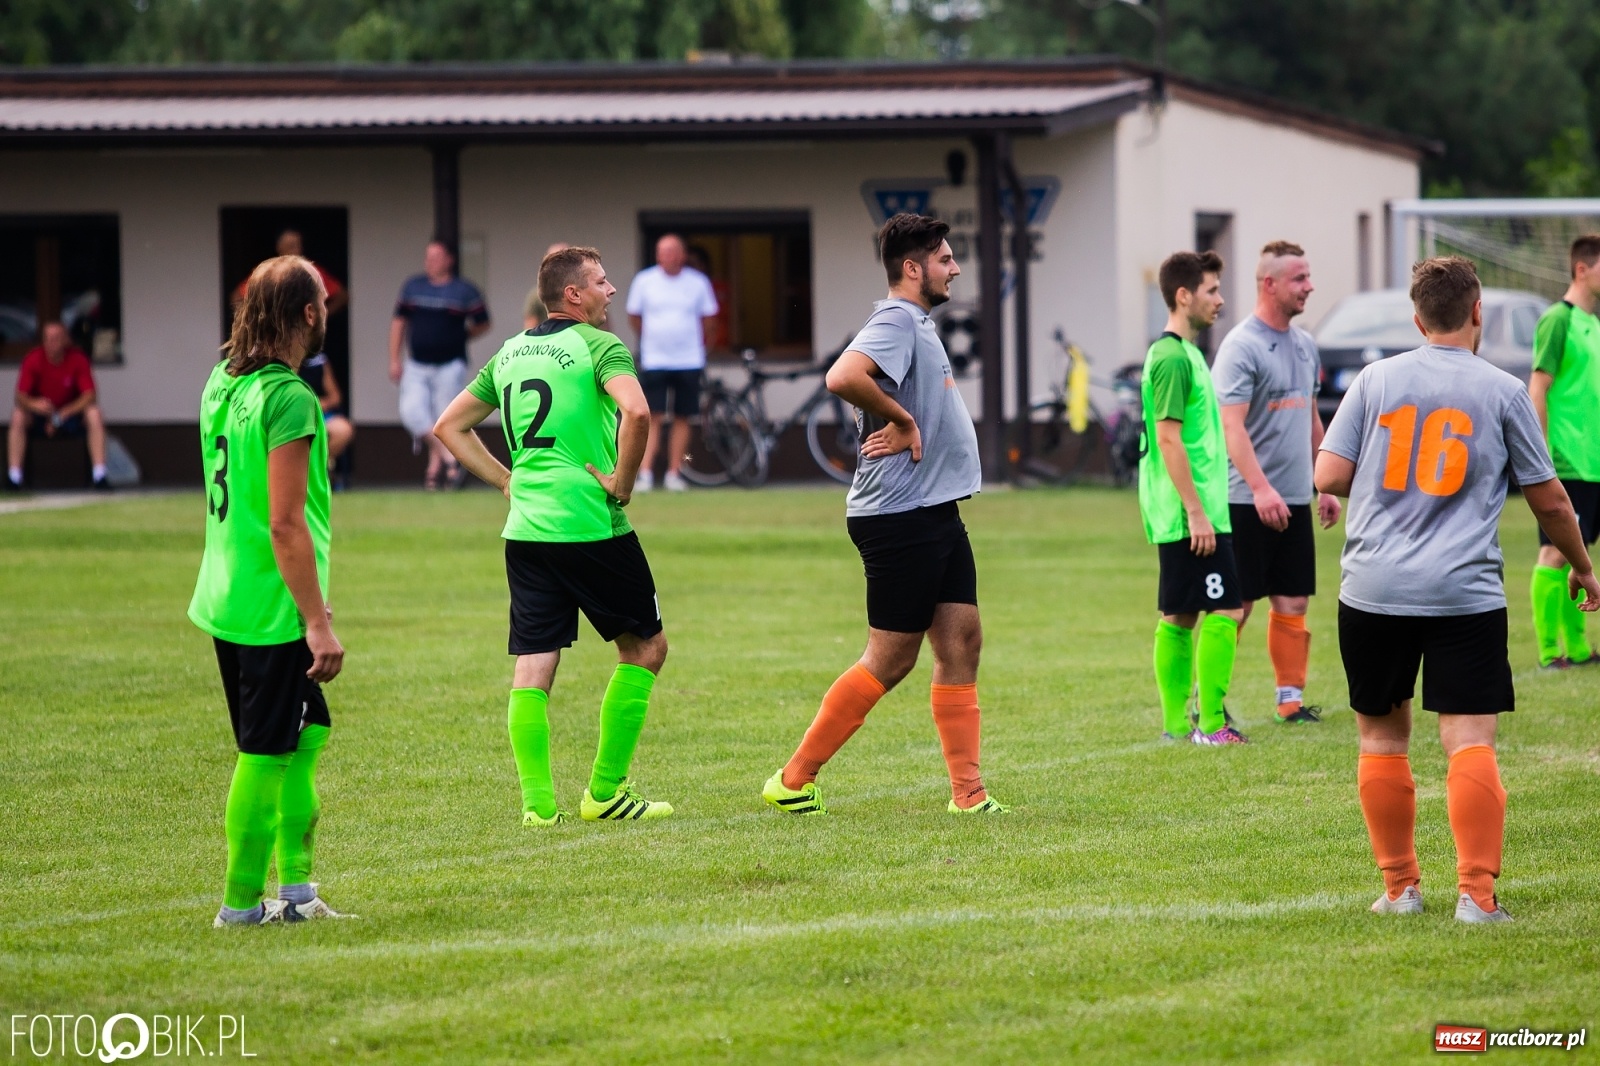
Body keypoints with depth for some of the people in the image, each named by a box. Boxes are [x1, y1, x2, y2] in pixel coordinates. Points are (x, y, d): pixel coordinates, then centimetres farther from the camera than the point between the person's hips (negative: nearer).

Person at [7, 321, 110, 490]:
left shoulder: (78, 359, -15)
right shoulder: (33, 360, -15)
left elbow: (89, 395, -19)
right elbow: (21, 396, -21)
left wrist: (62, 415, -29)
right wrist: (34, 404, -45)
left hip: (72, 411, 0)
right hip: (40, 413, 0)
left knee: (94, 413, -29)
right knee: (18, 416, -30)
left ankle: (99, 476, -29)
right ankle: (13, 478, -30)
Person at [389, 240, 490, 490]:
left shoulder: (465, 291, -3)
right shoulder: (412, 287, 7)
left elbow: (482, 325, 6)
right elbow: (399, 321, 12)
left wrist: (459, 338, -4)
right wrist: (394, 360, 7)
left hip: (450, 365, -3)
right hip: (416, 366, 3)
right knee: (411, 411, -13)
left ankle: (434, 470, 11)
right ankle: (448, 458, -4)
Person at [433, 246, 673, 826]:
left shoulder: (509, 354, 14)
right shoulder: (600, 347, -7)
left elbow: (449, 426, 20)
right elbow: (636, 412, -26)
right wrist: (622, 483, -13)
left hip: (525, 532, 6)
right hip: (592, 528, -6)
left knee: (532, 669, 5)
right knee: (644, 647, 10)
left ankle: (538, 801, -1)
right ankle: (604, 792, 7)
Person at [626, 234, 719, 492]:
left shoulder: (698, 282, 0)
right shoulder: (644, 281, -2)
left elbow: (708, 319, 13)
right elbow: (634, 317, 11)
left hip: (689, 361, 2)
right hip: (654, 361, -2)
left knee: (682, 419, 5)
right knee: (652, 418, -9)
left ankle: (674, 473, 11)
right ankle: (645, 474, -11)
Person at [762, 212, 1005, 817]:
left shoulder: (920, 325, 16)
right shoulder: (896, 323, -15)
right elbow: (842, 378, -33)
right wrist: (901, 419, -19)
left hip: (936, 514, 10)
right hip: (899, 514, -10)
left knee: (961, 640, 5)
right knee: (890, 659, -5)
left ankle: (967, 792, 7)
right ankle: (794, 779, 3)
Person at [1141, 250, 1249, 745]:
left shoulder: (1179, 352, 17)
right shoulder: (1174, 357, -14)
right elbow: (1169, 440, -19)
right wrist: (1196, 511, -20)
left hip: (1178, 516, 10)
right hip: (1192, 513, -10)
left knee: (1179, 616, 10)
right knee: (1225, 611, -9)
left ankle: (1176, 723, 13)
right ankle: (1211, 723, -9)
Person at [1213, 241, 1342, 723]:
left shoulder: (1304, 344, 13)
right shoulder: (1241, 347, -12)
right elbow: (1231, 426, -19)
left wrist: (1325, 486, 18)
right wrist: (1260, 488, -28)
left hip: (1295, 501, 7)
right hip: (1247, 503, -7)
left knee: (1293, 604, 8)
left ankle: (1291, 699, 13)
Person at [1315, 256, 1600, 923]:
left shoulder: (1376, 380, 4)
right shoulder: (1503, 392, 2)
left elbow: (1328, 477, 2)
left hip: (1373, 591, 2)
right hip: (1465, 594, -2)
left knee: (1382, 735, 13)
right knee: (1470, 741, -4)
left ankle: (1399, 886, 17)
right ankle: (1476, 892, -12)